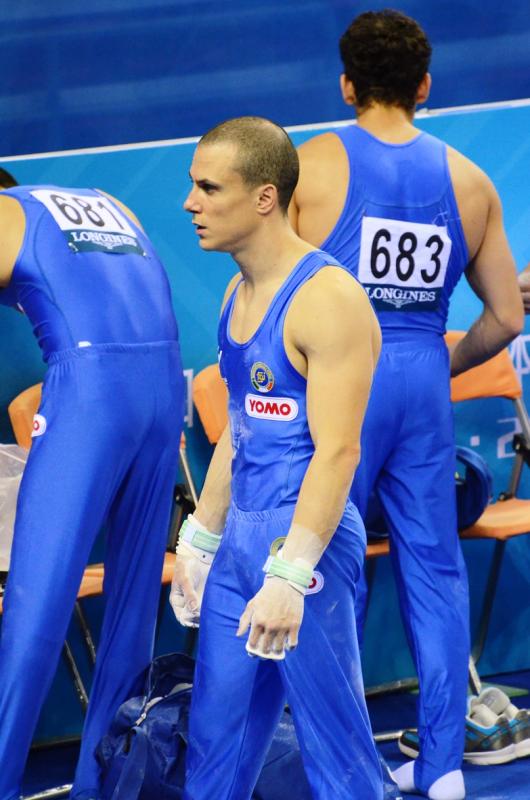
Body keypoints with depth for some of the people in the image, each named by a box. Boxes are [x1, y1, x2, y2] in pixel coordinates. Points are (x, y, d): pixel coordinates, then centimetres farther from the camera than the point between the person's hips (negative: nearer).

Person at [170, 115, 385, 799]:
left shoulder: (327, 300, -16)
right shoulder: (238, 294, 12)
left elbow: (338, 451, -21)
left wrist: (290, 575, -25)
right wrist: (200, 539, 21)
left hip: (305, 540, -9)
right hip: (239, 539, 9)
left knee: (334, 741, -1)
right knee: (215, 739, 12)